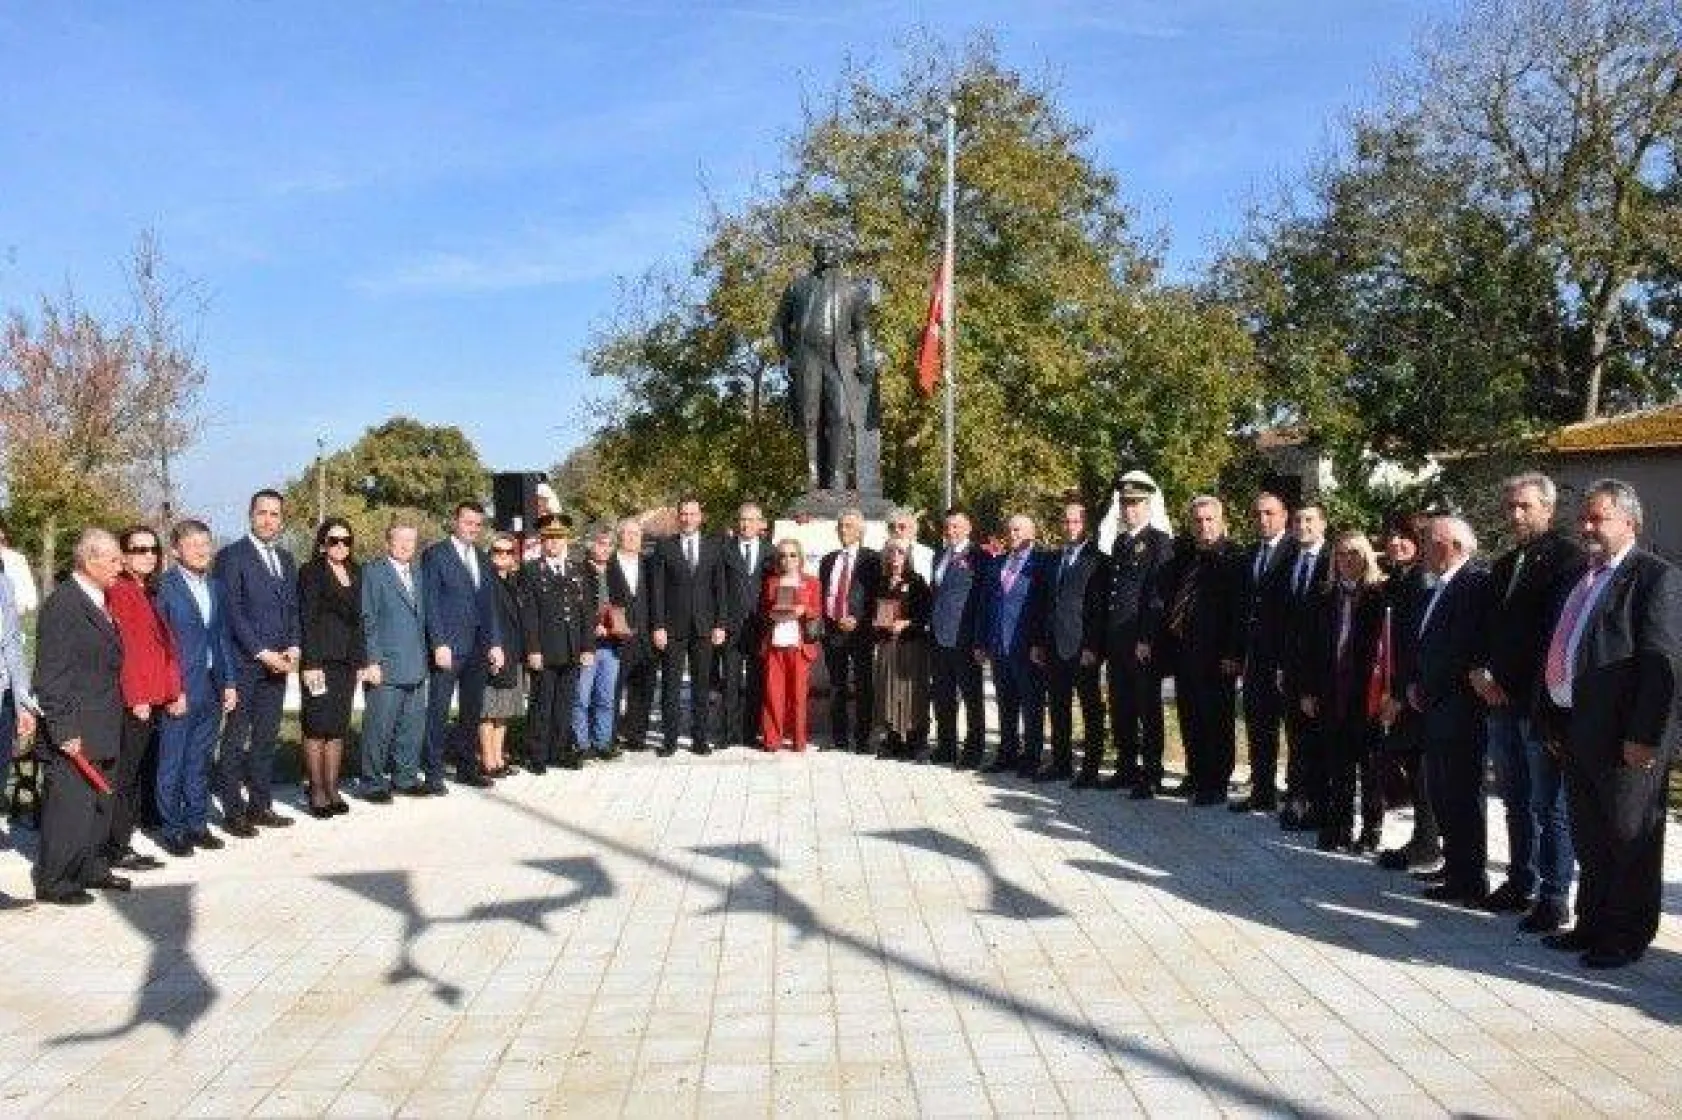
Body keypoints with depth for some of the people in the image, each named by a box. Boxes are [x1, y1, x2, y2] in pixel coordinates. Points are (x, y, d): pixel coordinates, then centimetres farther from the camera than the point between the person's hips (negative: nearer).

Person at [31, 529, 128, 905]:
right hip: (75, 734, -9)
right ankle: (52, 881, 10)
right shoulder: (63, 604, -16)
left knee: (98, 803, 17)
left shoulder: (99, 601, 12)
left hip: (102, 731, 9)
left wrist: (113, 723, 16)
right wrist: (64, 730, -20)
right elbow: (51, 676, -18)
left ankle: (91, 868, 29)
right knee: (69, 804, -2)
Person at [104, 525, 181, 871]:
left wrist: (174, 691, 12)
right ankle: (117, 850, 4)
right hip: (132, 702, -9)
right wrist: (136, 698, -16)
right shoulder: (118, 592, -9)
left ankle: (122, 844, 19)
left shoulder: (150, 593, 18)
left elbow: (167, 646, 18)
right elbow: (123, 649, -14)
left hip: (153, 701, 9)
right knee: (123, 776, -2)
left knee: (139, 776, 12)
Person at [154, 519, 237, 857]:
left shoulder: (214, 586, 12)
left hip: (212, 688, 6)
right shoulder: (164, 587, -8)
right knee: (172, 763, 3)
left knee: (201, 761, 13)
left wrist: (228, 682, 11)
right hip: (179, 690, -6)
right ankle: (171, 829, 12)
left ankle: (197, 823, 22)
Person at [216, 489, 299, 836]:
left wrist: (292, 648, 2)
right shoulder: (232, 556, -5)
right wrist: (261, 653, -14)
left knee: (266, 737, 10)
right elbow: (232, 612, -10)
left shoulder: (286, 560, 16)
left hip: (276, 663, 6)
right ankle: (233, 811, 6)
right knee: (235, 739, 0)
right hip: (243, 663, -6)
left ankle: (260, 804, 18)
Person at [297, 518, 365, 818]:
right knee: (318, 727, -2)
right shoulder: (311, 573, -4)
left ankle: (332, 790, 13)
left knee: (338, 728, 8)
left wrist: (361, 661, 11)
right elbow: (307, 621, -9)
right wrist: (310, 663, -15)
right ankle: (317, 793, 3)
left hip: (347, 661, 6)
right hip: (320, 660, -6)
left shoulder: (354, 574, 14)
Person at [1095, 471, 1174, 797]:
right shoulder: (1119, 542, 17)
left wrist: (1146, 639, -17)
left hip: (1143, 644, -7)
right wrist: (1105, 640, 14)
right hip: (1116, 642, 7)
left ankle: (1151, 775, 6)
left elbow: (1158, 595, -13)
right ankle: (1127, 769, 22)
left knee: (1148, 710, 0)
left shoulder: (1160, 543, -7)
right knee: (1120, 710, 12)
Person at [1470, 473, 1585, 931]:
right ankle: (1521, 881, 26)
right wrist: (1479, 670, 0)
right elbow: (1487, 627, 19)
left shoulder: (1568, 557, -8)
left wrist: (1537, 694, -13)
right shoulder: (1503, 564, 18)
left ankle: (1553, 897, 6)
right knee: (1517, 801, 16)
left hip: (1542, 703, -8)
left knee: (1550, 805, -1)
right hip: (1500, 700, 8)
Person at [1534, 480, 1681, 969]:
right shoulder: (1582, 579, 16)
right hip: (1576, 735, 8)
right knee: (1589, 840, 16)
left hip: (1625, 739, -8)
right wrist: (1552, 722, 13)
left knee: (1629, 839, 5)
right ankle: (1593, 924, 28)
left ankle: (1628, 937, 17)